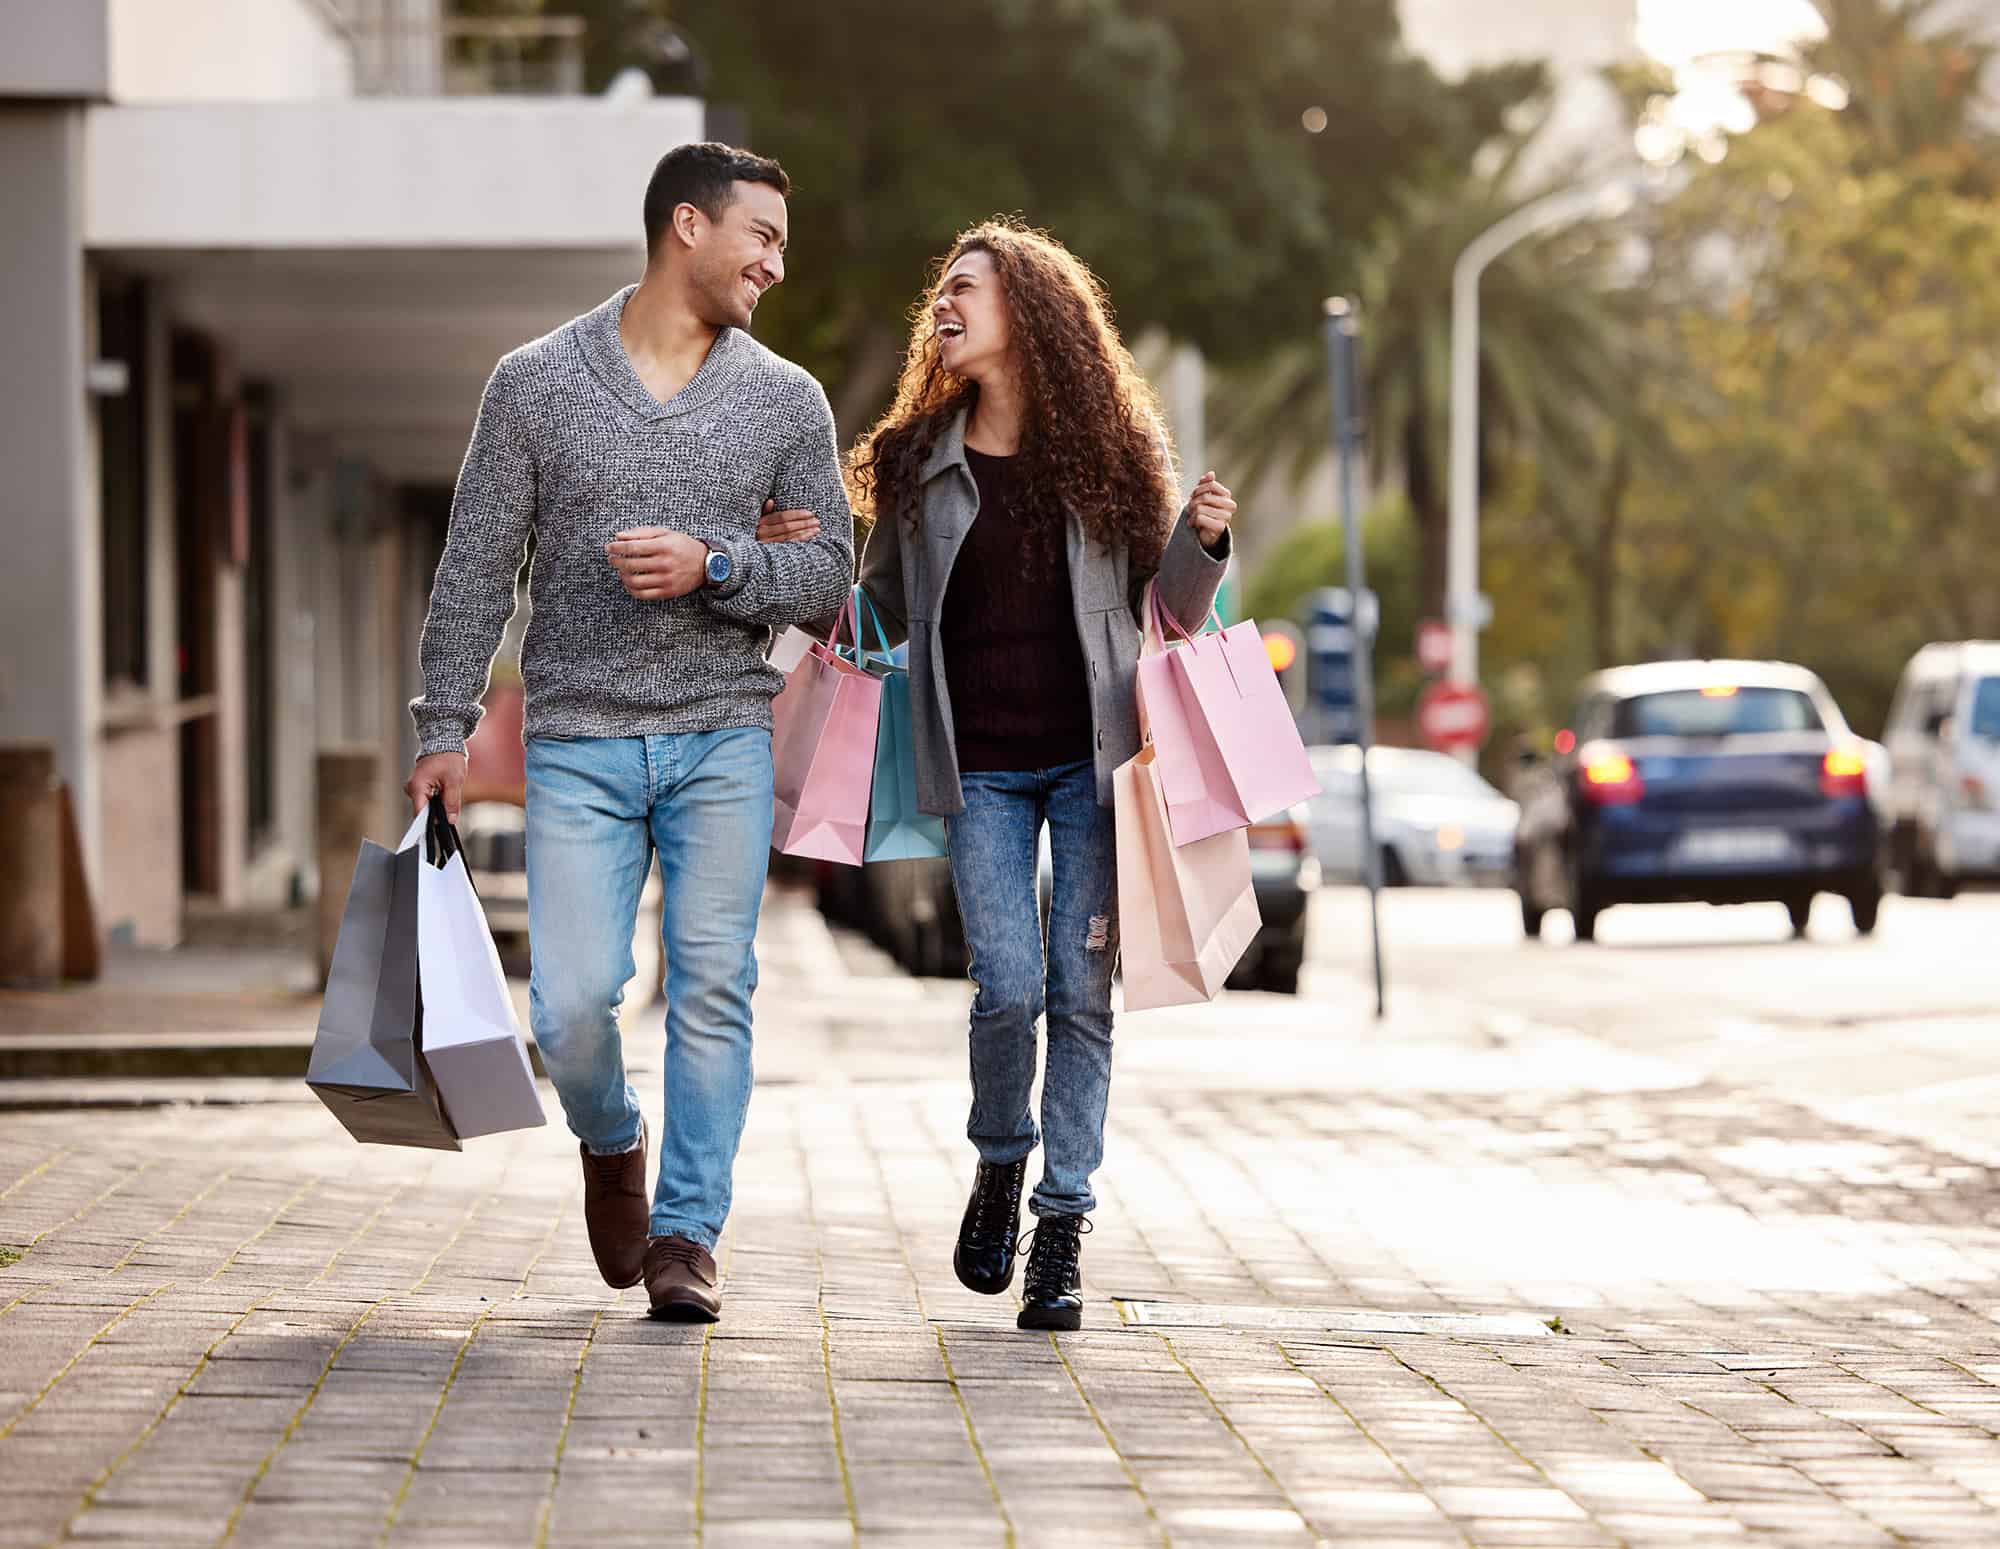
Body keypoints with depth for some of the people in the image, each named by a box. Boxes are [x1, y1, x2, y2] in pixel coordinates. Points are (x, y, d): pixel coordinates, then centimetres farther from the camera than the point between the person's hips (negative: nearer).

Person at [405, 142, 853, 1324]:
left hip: (724, 739, 1)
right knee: (573, 1003, -9)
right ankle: (614, 1147, 23)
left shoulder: (787, 401, 8)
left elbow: (830, 570, 6)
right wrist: (448, 726, 0)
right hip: (579, 743, -1)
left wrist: (715, 564, -11)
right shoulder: (536, 385, 4)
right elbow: (477, 568, 5)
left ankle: (687, 1235, 2)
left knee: (713, 985, -7)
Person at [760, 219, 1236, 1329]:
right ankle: (999, 1167, 17)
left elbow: (1172, 611, 8)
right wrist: (796, 561, -2)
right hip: (980, 768, 0)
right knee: (1008, 987, -12)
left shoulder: (1111, 451, 3)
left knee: (1082, 991, -3)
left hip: (1091, 757, 0)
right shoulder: (919, 464, 6)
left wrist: (1202, 542, -12)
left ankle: (1062, 1229, 6)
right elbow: (882, 614, 15)